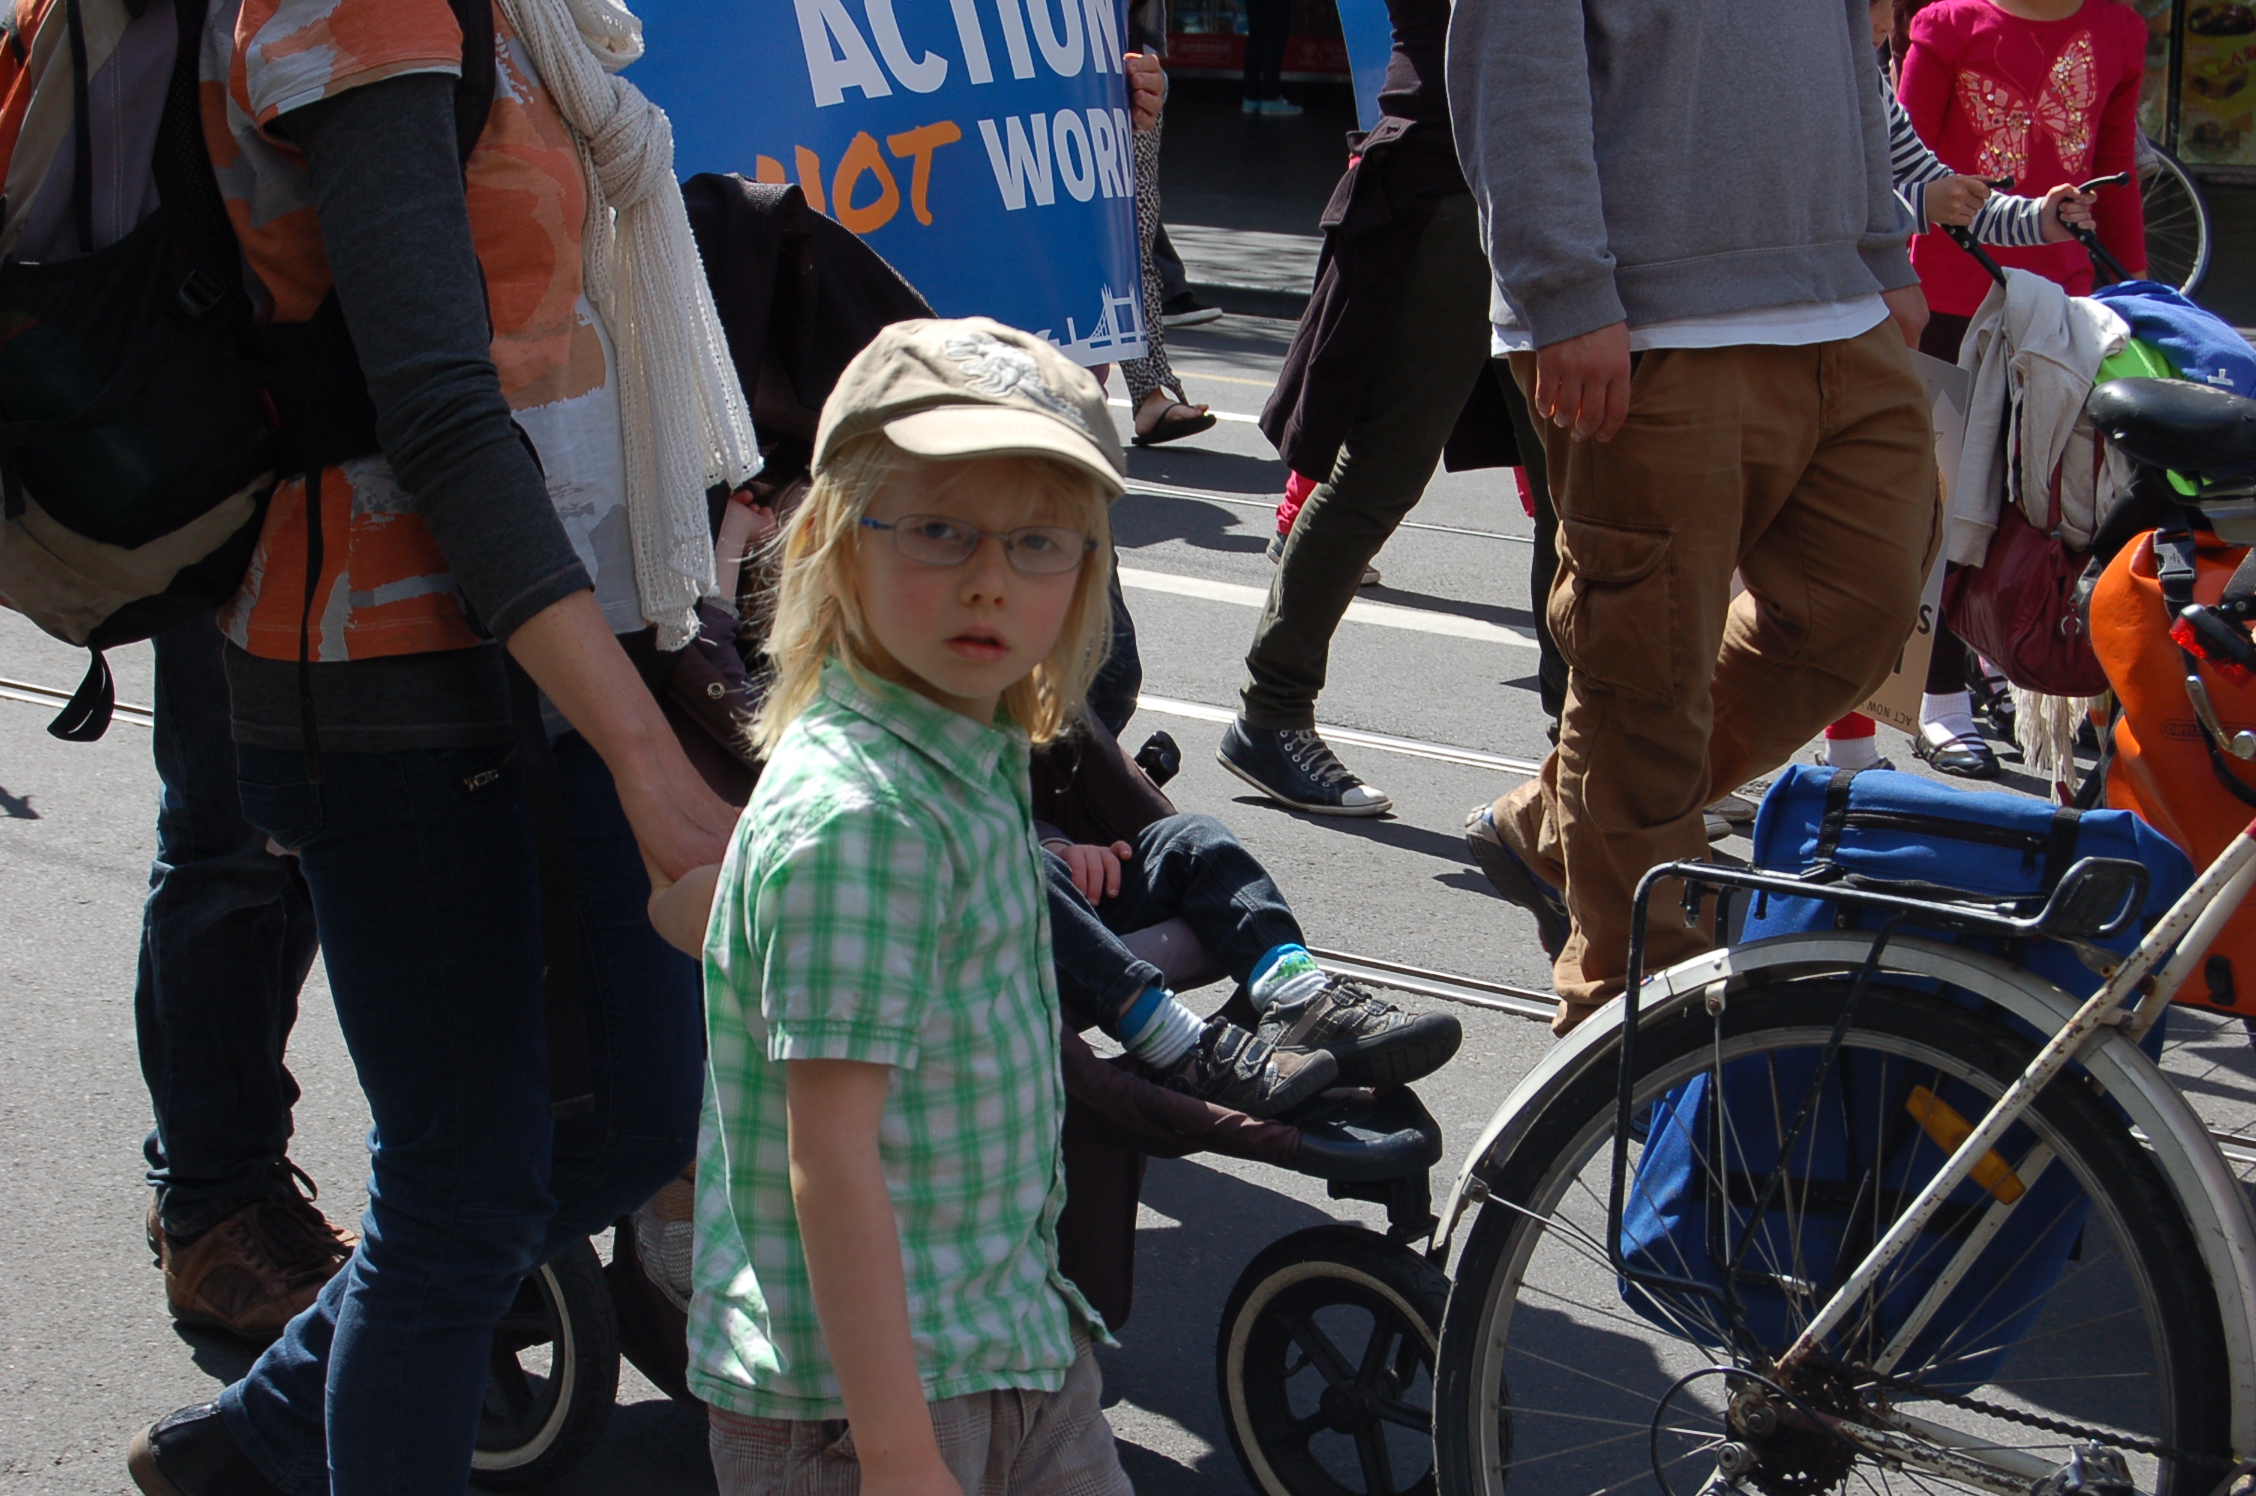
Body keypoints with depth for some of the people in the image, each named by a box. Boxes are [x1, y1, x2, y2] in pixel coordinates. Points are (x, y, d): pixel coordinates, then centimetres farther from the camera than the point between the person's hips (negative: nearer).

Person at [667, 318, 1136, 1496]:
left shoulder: (974, 761, 4)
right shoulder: (856, 818, -24)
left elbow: (682, 901, 17)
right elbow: (829, 1157, -25)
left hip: (1016, 1342, 9)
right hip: (853, 1394, -9)